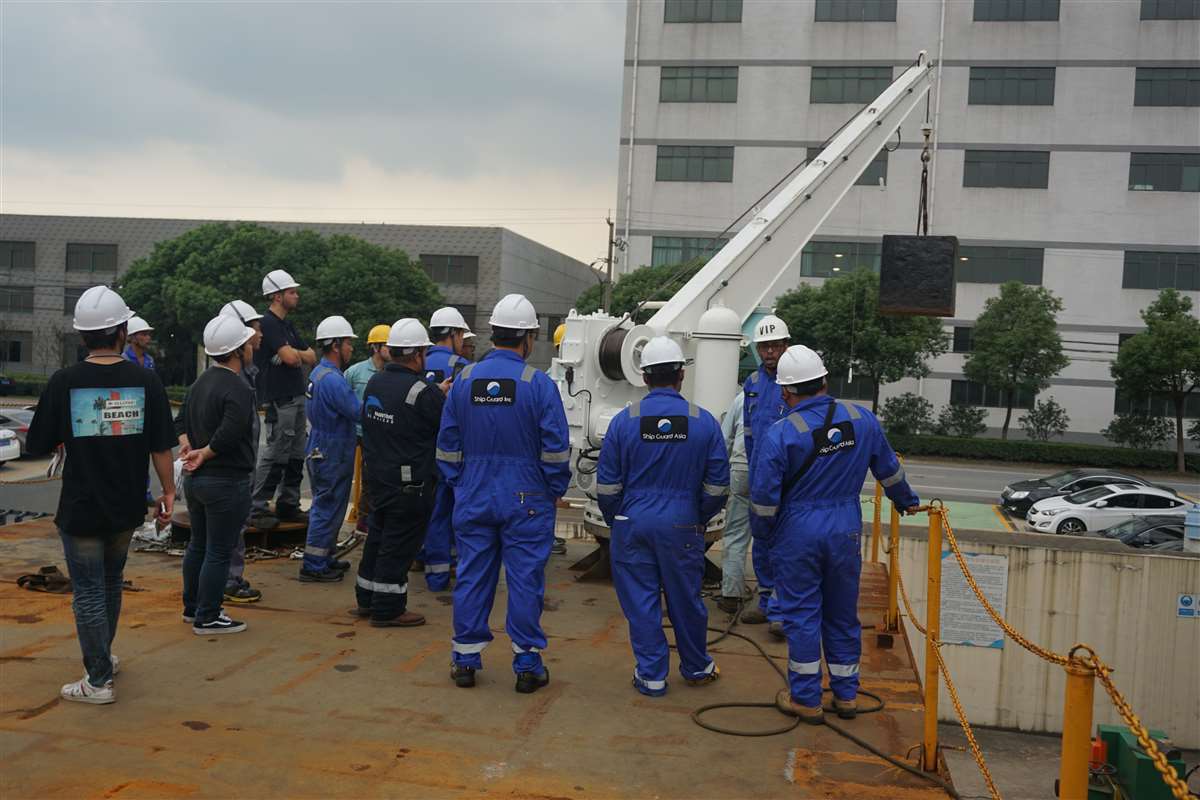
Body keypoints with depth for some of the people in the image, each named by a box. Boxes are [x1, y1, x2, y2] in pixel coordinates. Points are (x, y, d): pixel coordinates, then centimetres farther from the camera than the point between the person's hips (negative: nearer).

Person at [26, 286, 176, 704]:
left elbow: (38, 446, -5)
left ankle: (99, 680, 13)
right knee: (111, 583, 23)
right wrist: (168, 492, 6)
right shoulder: (146, 380, -8)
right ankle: (103, 657, 39)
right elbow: (162, 447, -5)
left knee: (89, 592, 8)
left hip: (80, 509, -3)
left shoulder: (64, 382, -12)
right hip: (127, 508, 3)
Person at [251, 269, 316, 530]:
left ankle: (288, 505, 19)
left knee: (296, 455, 11)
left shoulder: (287, 325, 19)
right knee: (275, 453, -8)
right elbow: (289, 356, -21)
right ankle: (258, 508, -2)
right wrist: (302, 355, 1)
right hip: (279, 400, -9)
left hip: (297, 398, 9)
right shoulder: (268, 323, -10)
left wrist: (296, 355, -3)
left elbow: (312, 357, 17)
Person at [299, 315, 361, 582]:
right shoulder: (332, 379, -22)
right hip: (332, 455, -10)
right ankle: (314, 566, 4)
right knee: (327, 510, -2)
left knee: (325, 508, 18)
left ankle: (325, 558, 29)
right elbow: (359, 413, -26)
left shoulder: (318, 373, 11)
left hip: (320, 450, 10)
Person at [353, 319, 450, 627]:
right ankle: (388, 609, 10)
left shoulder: (375, 383, 6)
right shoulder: (422, 392, -20)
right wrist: (443, 396, 4)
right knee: (399, 543, 1)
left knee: (379, 535, 20)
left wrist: (437, 393, 14)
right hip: (410, 482, -8)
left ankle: (366, 599, 31)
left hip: (378, 472, 8)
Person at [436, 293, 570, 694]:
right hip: (526, 501, -4)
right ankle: (527, 665, 12)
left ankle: (465, 660, 19)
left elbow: (447, 446, 9)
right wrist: (556, 490, 3)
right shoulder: (538, 384, -10)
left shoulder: (464, 380, 3)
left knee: (472, 578, 11)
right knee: (525, 581, 4)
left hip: (473, 499, 4)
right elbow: (556, 448, -9)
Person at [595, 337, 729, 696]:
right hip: (682, 527, 1)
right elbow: (717, 486, 2)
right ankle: (697, 668, 32)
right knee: (685, 599, 14)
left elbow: (606, 486, 0)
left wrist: (614, 520, 15)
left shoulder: (624, 421, -5)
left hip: (632, 525, 0)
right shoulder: (704, 422, -4)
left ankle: (651, 675, 16)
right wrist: (701, 519, 17)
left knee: (640, 600, 8)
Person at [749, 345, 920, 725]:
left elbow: (764, 497, -12)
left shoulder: (779, 434, -14)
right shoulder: (862, 419, -1)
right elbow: (889, 469, 14)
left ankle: (806, 698, 15)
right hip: (846, 530, 4)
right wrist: (906, 501, 32)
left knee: (801, 615, 7)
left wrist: (762, 537, 5)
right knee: (843, 614, 16)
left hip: (797, 534, -4)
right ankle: (846, 694, 27)